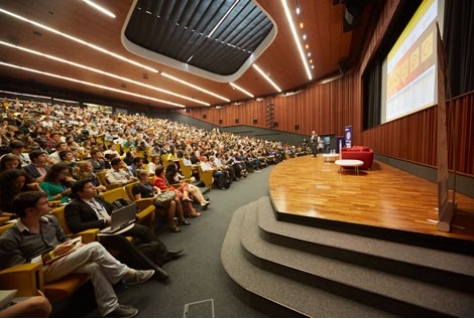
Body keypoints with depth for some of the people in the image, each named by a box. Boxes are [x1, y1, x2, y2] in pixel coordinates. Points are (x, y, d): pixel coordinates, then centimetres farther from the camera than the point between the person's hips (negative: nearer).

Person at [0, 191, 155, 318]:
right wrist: (51, 255, -20)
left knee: (94, 266, -26)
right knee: (94, 248, -27)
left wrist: (74, 246, -5)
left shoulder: (50, 220, 4)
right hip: (42, 271, -6)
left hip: (64, 261, 6)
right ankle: (127, 274, -13)